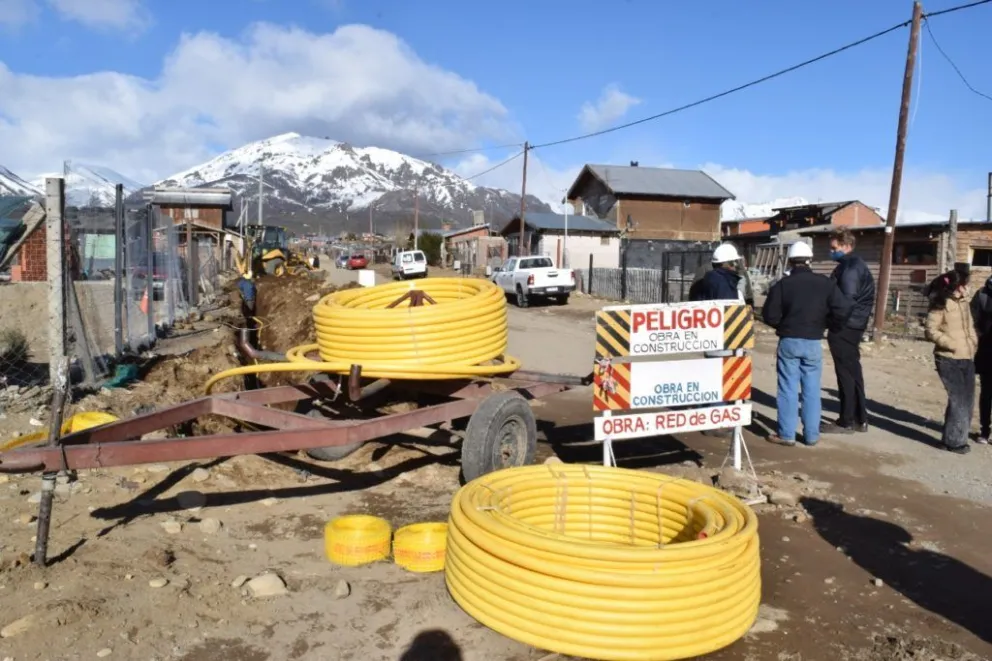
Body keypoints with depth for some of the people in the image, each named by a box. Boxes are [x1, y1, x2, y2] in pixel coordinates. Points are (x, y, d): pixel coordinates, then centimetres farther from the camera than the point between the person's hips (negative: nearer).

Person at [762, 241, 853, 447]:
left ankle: (786, 434, 6)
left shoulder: (782, 284, -7)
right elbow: (843, 311, -4)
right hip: (813, 342, 2)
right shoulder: (826, 283, -1)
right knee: (812, 390, 9)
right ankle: (811, 435, 13)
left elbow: (770, 316, -7)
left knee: (788, 388, 4)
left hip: (789, 341, -2)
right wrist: (825, 325, 12)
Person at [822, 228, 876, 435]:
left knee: (846, 374, -4)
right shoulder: (857, 264, 15)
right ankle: (860, 419, 21)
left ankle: (846, 422, 2)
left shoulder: (849, 267, -16)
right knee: (853, 372, 14)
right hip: (854, 325, 10)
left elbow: (846, 300, -22)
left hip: (844, 326, -10)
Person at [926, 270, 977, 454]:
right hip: (948, 359, -7)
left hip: (967, 359, 7)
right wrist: (953, 345, -16)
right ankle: (955, 440, 4)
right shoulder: (941, 304, -8)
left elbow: (971, 327, 21)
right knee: (958, 399, -7)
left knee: (967, 399, 9)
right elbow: (931, 331, -12)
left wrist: (974, 345, 6)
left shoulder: (965, 304, 13)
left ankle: (957, 435, 23)